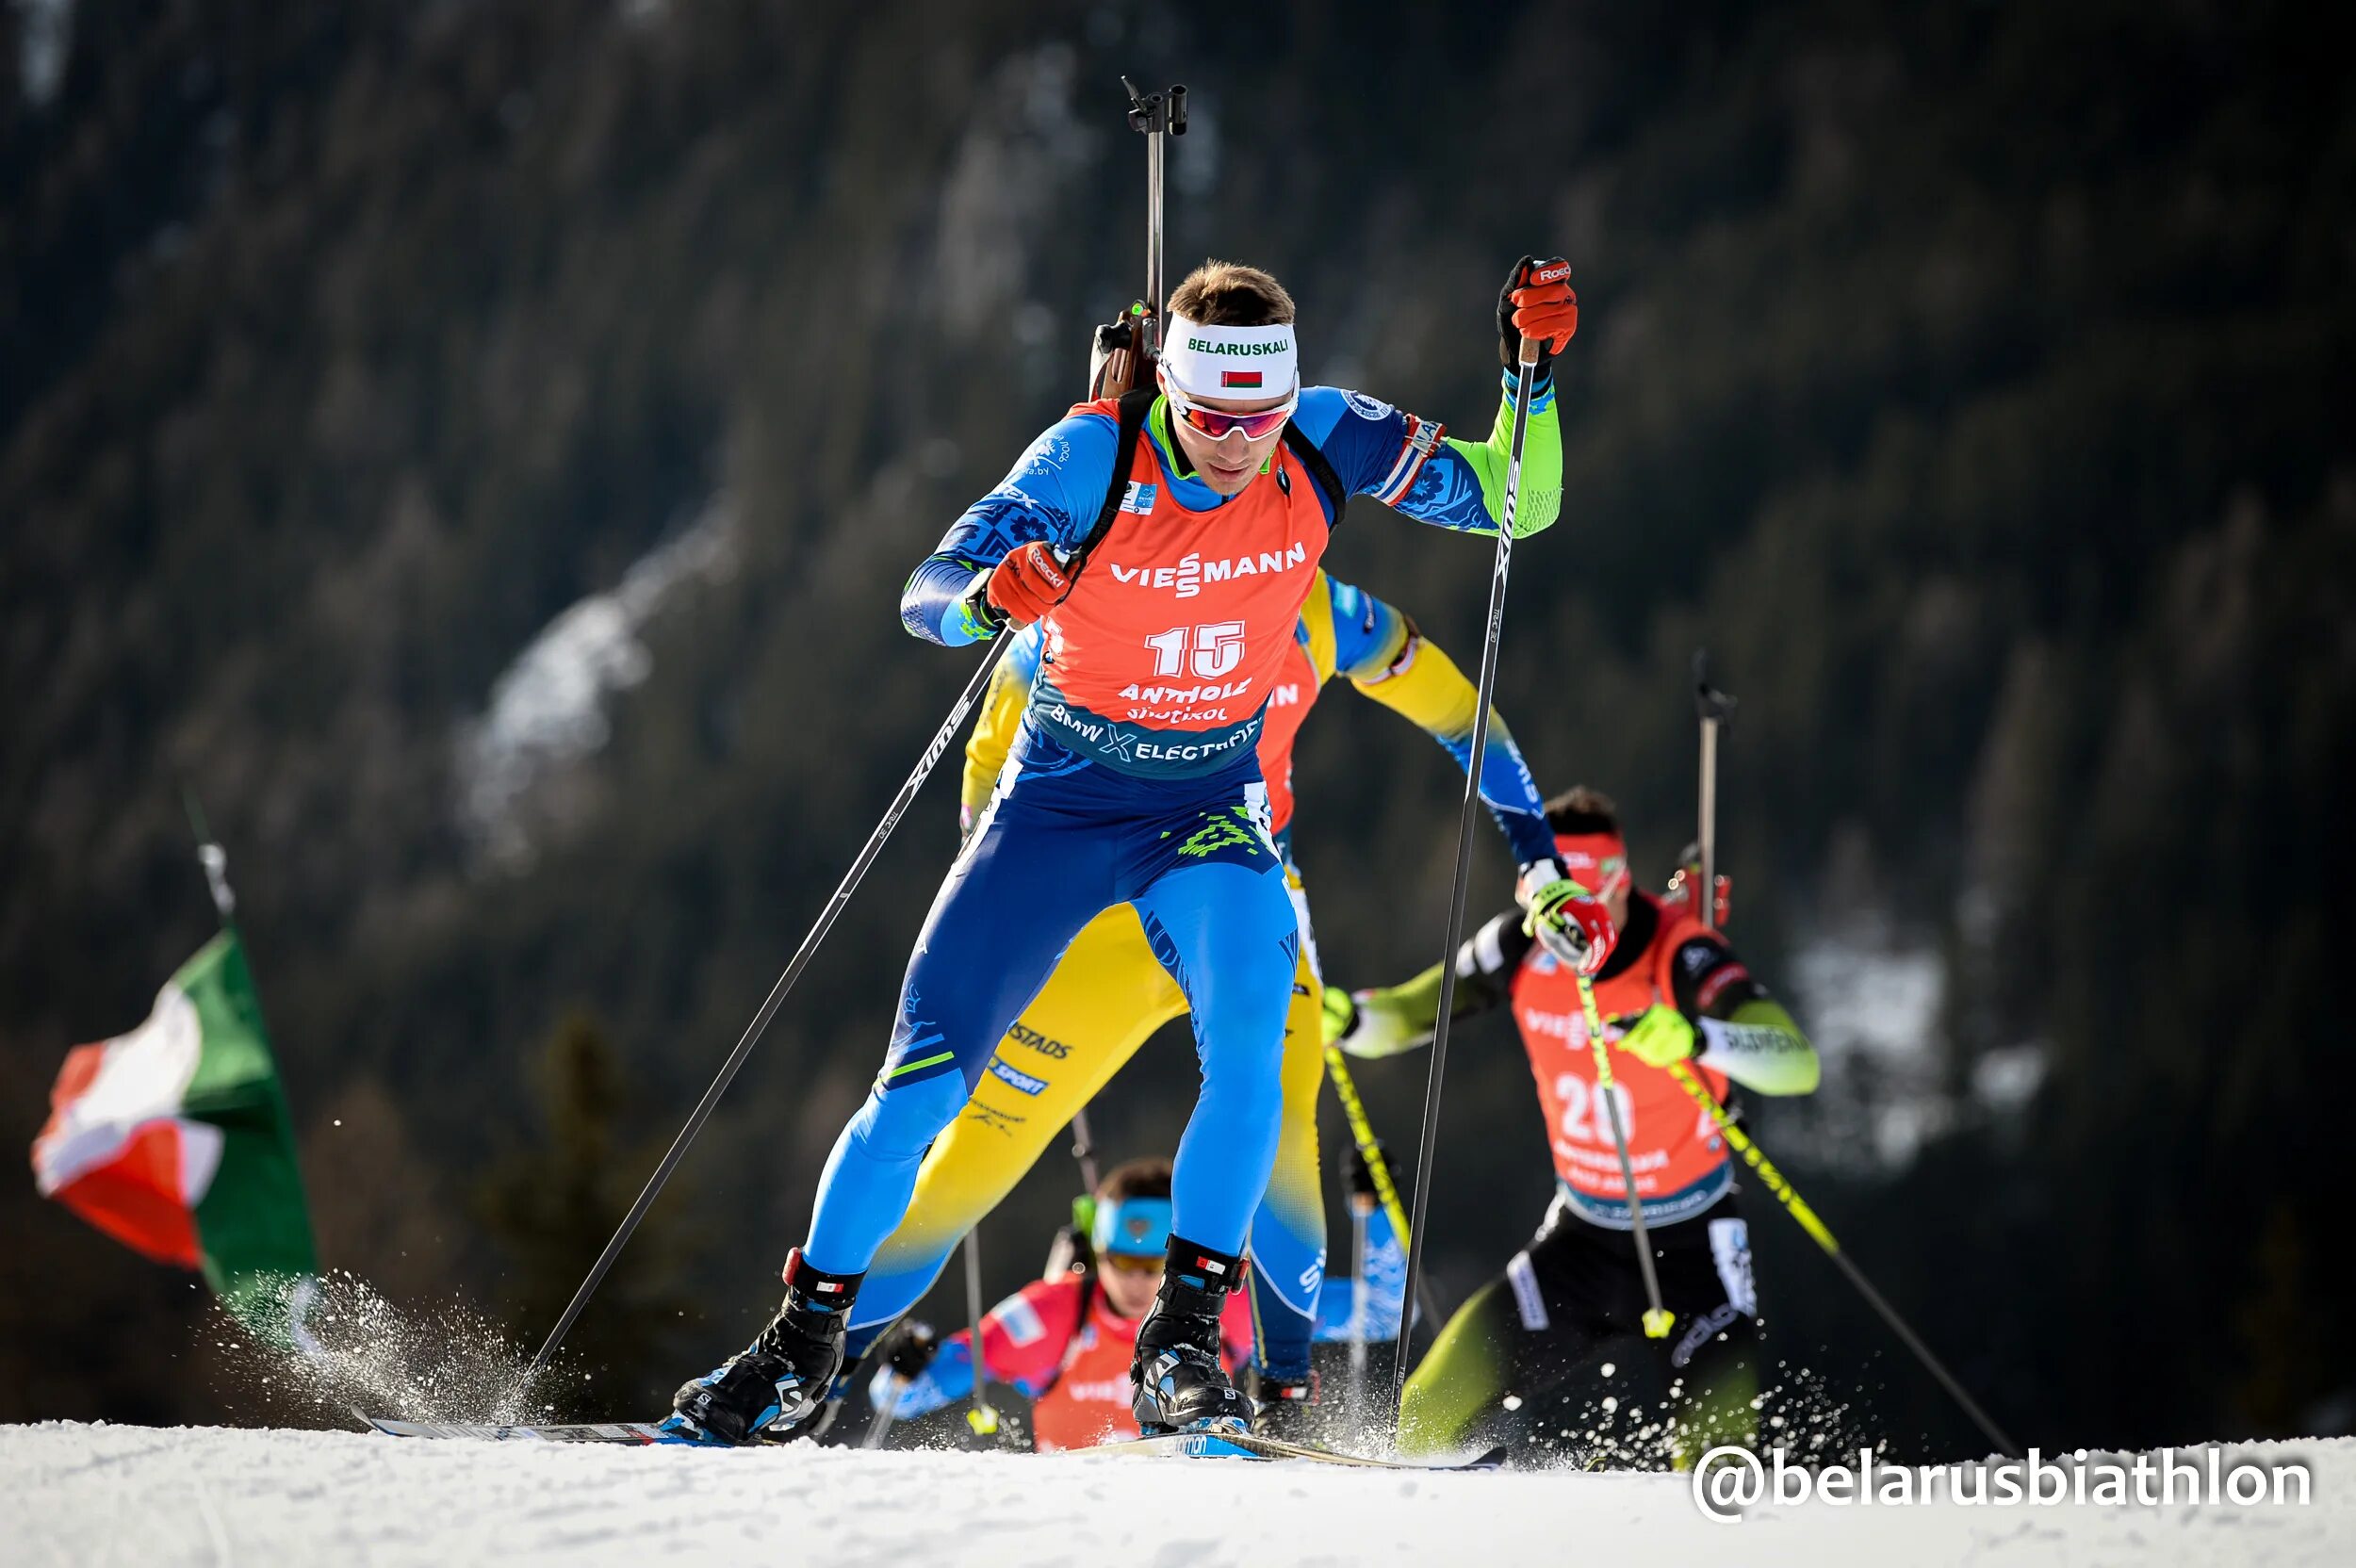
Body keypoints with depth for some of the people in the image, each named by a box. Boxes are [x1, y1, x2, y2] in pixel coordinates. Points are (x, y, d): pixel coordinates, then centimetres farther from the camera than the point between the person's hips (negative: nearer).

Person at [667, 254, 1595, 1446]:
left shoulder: (1323, 444, -14)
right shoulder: (1093, 456, -22)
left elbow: (1516, 505, -7)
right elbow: (925, 595, -27)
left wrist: (1534, 368, -23)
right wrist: (990, 596, -51)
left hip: (1209, 805, 1)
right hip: (1060, 798, -1)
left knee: (1248, 1028, -27)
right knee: (925, 1077, -6)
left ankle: (1183, 1341, -16)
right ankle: (807, 1334, 13)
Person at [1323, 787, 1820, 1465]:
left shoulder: (1680, 958, -25)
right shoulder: (1520, 949, -10)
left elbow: (1798, 1064, -37)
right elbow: (1403, 1015, 2)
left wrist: (1694, 1036, -56)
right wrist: (1343, 1016, -21)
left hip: (1691, 1238, -4)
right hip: (1582, 1230, 4)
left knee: (1717, 1433, -17)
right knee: (1440, 1416, -7)